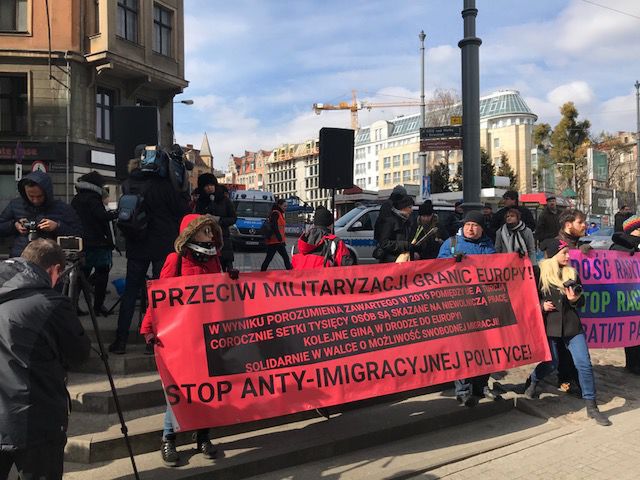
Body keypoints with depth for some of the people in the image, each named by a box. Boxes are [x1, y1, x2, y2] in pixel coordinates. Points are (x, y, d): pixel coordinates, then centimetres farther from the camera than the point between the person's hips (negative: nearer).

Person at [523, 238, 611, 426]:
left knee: (584, 364, -4)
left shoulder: (572, 273, 9)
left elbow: (581, 301, 13)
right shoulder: (539, 272, -2)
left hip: (572, 326, 3)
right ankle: (531, 383, 37)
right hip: (550, 325, -3)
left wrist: (574, 300, -9)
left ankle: (591, 406, 5)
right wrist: (542, 305, -14)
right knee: (551, 364, 6)